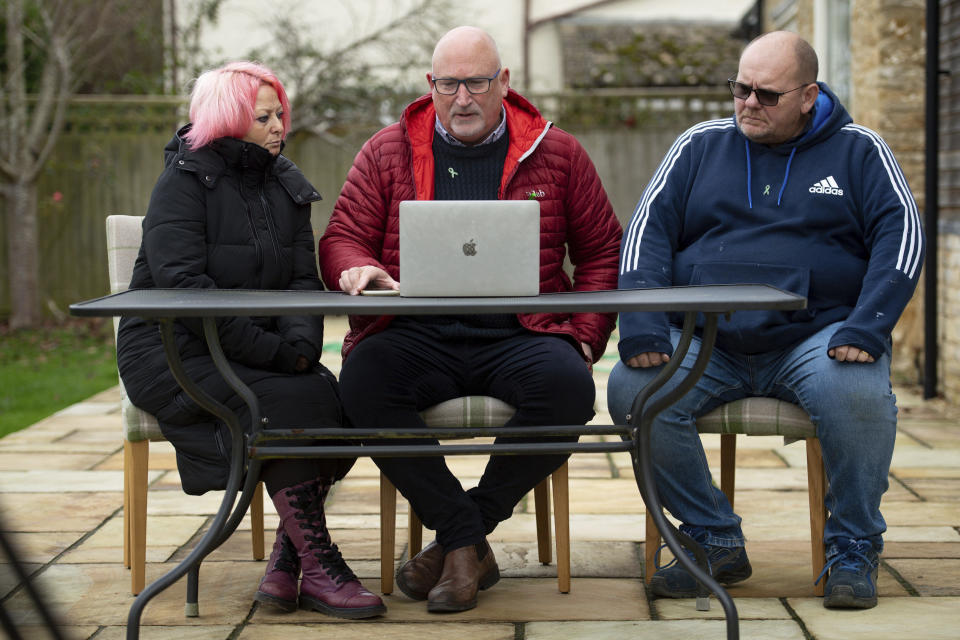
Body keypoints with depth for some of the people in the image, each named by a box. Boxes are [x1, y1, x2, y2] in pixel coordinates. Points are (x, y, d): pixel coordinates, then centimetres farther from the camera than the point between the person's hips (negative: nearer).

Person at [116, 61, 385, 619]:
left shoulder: (285, 185, 14)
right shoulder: (185, 180, -6)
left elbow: (304, 278, 7)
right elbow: (181, 283, -18)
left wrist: (301, 340, -16)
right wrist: (270, 350, -23)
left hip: (251, 356, 6)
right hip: (173, 355, -6)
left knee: (339, 400, -21)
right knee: (286, 405, -29)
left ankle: (287, 562, -14)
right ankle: (319, 567, -19)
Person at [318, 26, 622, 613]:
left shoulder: (558, 153, 13)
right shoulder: (386, 153, 13)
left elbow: (603, 250, 15)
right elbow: (342, 239, 12)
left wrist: (586, 336, 2)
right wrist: (359, 268, -13)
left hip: (520, 334, 0)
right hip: (417, 334, 0)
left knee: (568, 387, -33)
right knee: (363, 380, -32)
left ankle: (458, 538, -13)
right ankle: (468, 543, -20)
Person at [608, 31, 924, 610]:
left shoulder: (857, 150, 11)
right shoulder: (701, 145, 16)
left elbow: (901, 233, 0)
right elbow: (650, 228, 7)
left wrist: (868, 326, -17)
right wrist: (641, 324, -11)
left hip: (817, 335, -2)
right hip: (705, 340, 2)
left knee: (857, 392, -35)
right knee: (632, 388, -25)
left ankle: (853, 550, -11)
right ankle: (716, 542, -8)